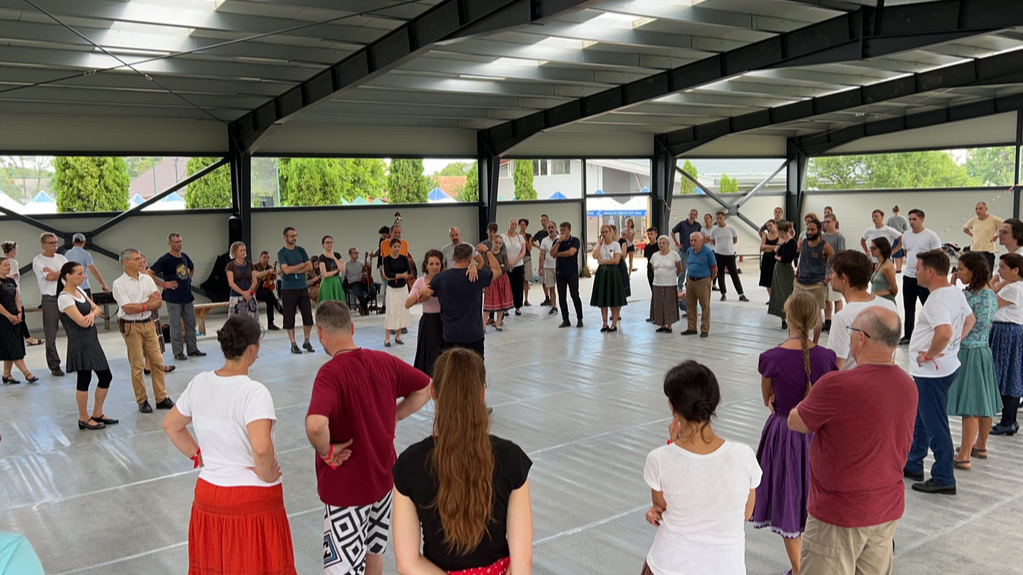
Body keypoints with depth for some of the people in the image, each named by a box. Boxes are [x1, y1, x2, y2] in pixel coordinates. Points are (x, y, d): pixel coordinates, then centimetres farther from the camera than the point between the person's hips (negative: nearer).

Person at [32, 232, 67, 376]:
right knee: (50, 335, 0)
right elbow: (48, 277, -13)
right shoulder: (38, 260, -2)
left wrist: (52, 272, -9)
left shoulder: (61, 258, 14)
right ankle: (54, 366, 7)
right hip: (50, 300, -4)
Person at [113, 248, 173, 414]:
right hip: (131, 327, -5)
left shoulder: (147, 279, 8)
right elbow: (128, 309, -16)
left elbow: (158, 302, 1)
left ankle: (161, 398, 12)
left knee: (157, 361, 5)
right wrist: (148, 304, -9)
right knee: (137, 366, 0)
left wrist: (139, 305, -14)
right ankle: (142, 401, 10)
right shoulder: (119, 283, -8)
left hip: (149, 324, 5)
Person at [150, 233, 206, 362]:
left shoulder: (184, 256, 9)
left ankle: (192, 349, 19)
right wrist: (163, 284, -13)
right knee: (176, 326, 0)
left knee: (191, 323, 10)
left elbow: (192, 268, 29)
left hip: (187, 296, 6)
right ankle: (178, 352, 7)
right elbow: (149, 273, -12)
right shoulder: (165, 259, -10)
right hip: (173, 298, -6)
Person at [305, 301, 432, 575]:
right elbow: (426, 387, 9)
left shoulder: (330, 373, -24)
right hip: (383, 478, 6)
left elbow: (315, 425, -41)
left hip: (346, 487, -6)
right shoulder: (384, 361, -4)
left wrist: (326, 452, -22)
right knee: (372, 552, 25)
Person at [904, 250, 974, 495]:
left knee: (935, 425, 0)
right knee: (920, 418, 21)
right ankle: (913, 465, 33)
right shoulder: (956, 293, 7)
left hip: (931, 372, -10)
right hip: (945, 365, 10)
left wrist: (930, 354, -22)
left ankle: (943, 479, 10)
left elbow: (944, 332, -38)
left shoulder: (937, 300, -24)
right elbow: (970, 320, 22)